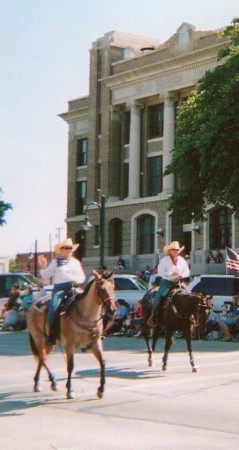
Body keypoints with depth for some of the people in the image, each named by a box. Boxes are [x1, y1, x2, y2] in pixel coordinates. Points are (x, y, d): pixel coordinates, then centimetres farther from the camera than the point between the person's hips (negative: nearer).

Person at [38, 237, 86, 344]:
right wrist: (43, 267, -6)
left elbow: (82, 277, 18)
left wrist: (77, 280, -4)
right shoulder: (55, 262, 15)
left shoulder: (75, 262, 21)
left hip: (73, 288, 2)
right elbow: (45, 276, 12)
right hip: (59, 288, -2)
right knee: (53, 307, -29)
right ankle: (51, 333, -17)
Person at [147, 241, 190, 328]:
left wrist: (181, 276, -11)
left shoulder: (182, 260, 11)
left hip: (178, 283, 4)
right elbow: (160, 272, -10)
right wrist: (171, 274, -20)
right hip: (166, 282, -3)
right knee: (159, 296, -23)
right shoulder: (164, 260, -1)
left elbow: (187, 272, 11)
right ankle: (154, 315, -12)